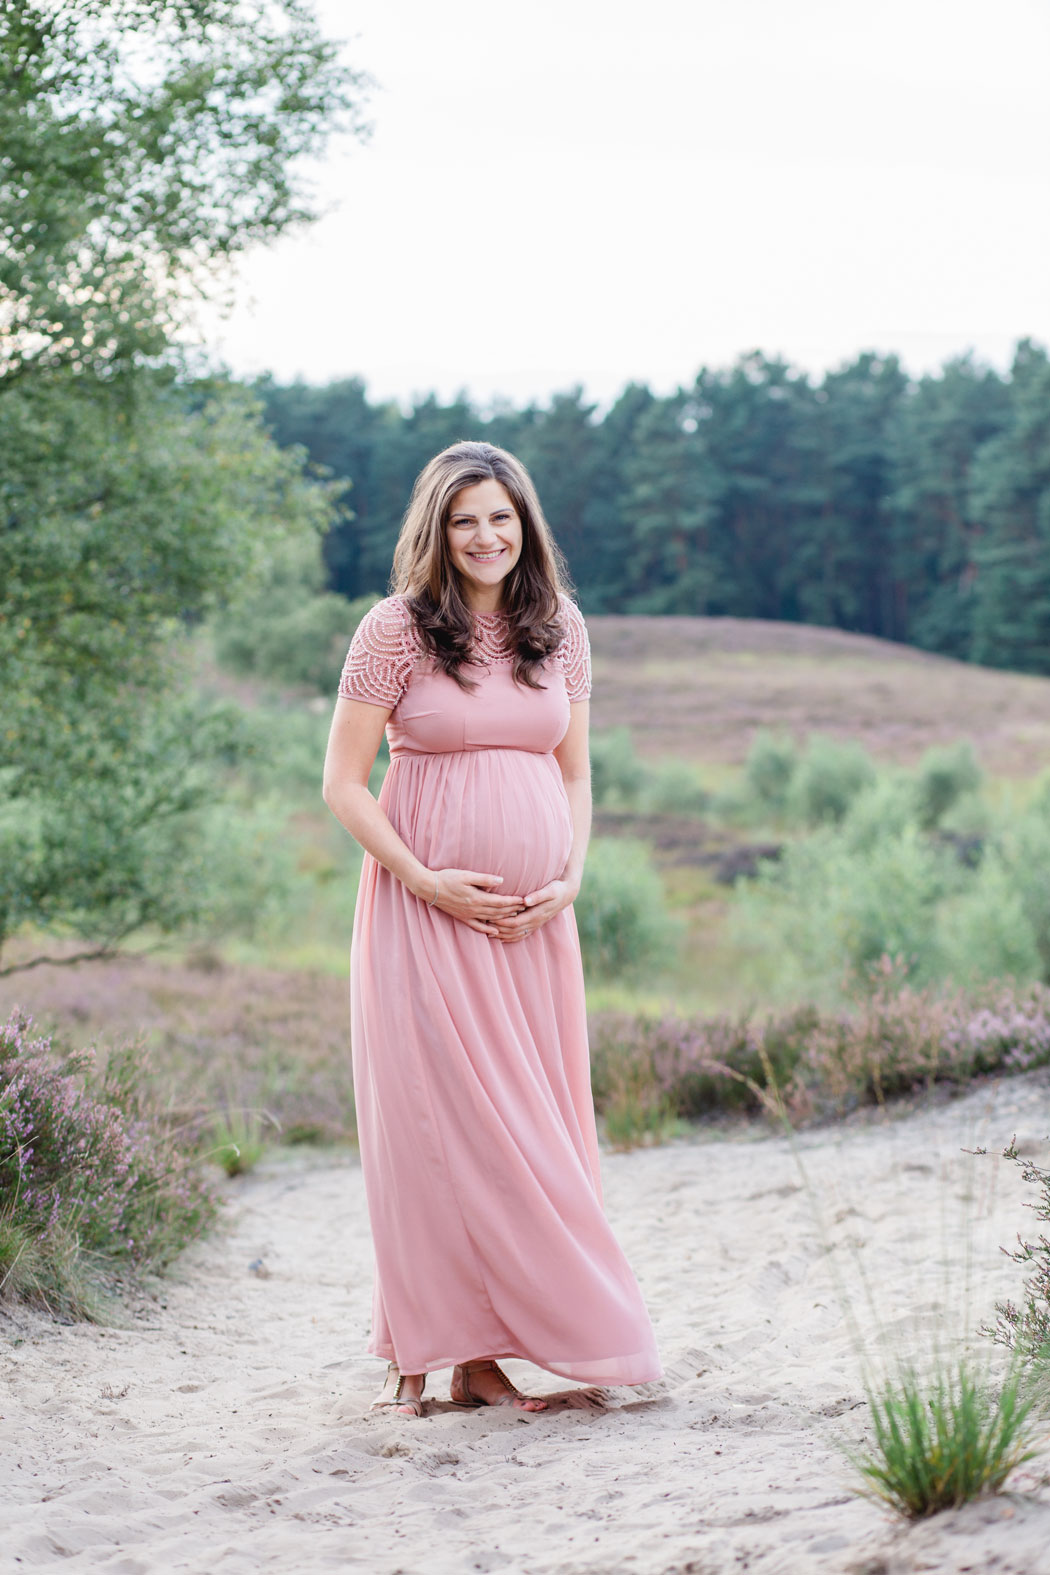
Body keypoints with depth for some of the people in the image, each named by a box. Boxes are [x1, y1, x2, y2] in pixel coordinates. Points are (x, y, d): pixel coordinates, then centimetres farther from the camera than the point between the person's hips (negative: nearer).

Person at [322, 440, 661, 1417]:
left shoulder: (560, 629, 9)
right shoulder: (396, 630, -3)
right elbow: (343, 783, -3)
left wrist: (569, 880, -1)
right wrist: (426, 881, -13)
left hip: (532, 925, 4)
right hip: (425, 917, -4)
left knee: (524, 1130, 3)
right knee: (433, 1123, -4)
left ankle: (484, 1356, 11)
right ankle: (418, 1355, 5)